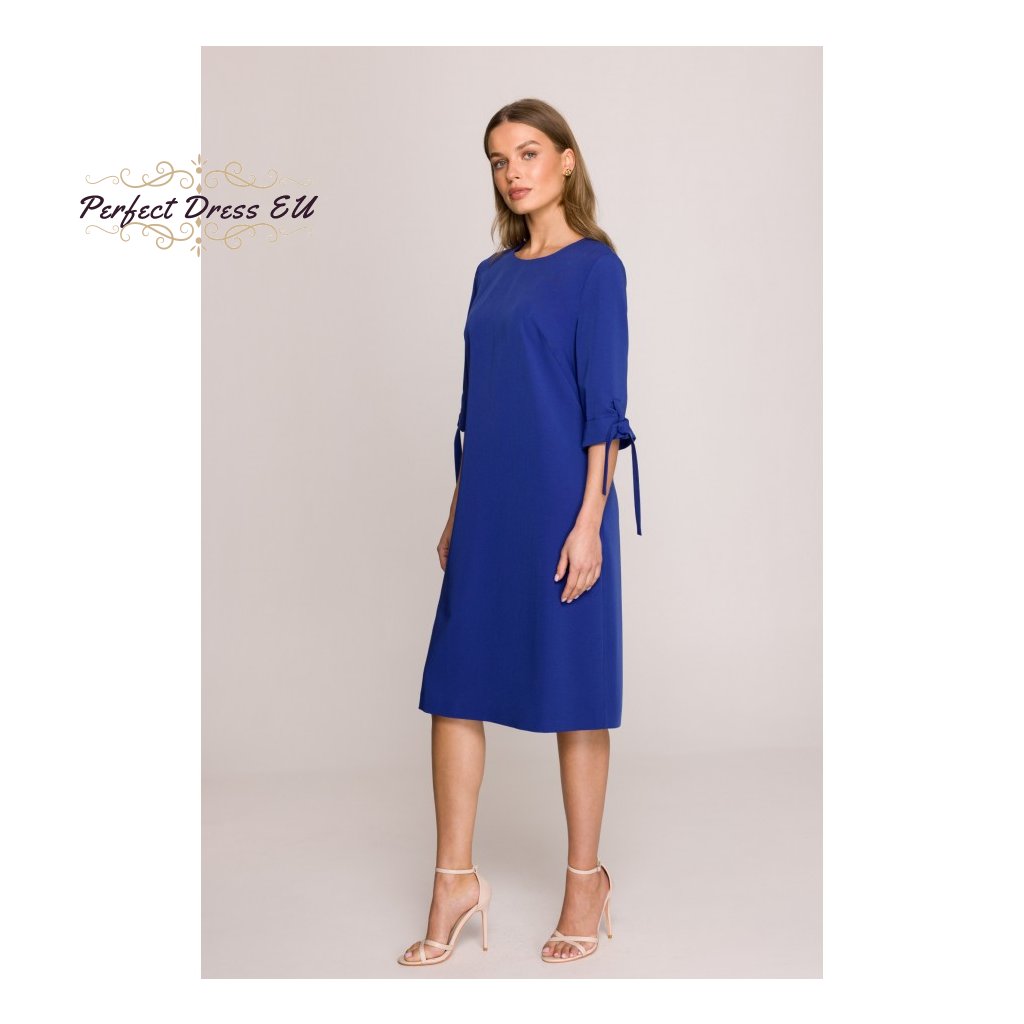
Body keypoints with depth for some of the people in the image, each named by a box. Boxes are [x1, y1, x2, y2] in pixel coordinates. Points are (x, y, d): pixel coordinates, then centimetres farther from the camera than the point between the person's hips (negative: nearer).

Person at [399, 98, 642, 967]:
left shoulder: (594, 266, -5)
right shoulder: (492, 274, 14)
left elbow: (604, 406, -10)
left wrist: (588, 523, -16)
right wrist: (457, 514, 14)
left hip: (560, 502, -7)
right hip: (488, 503, 7)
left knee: (573, 689, 4)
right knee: (455, 683, 6)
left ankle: (586, 881, 19)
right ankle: (457, 878, 17)